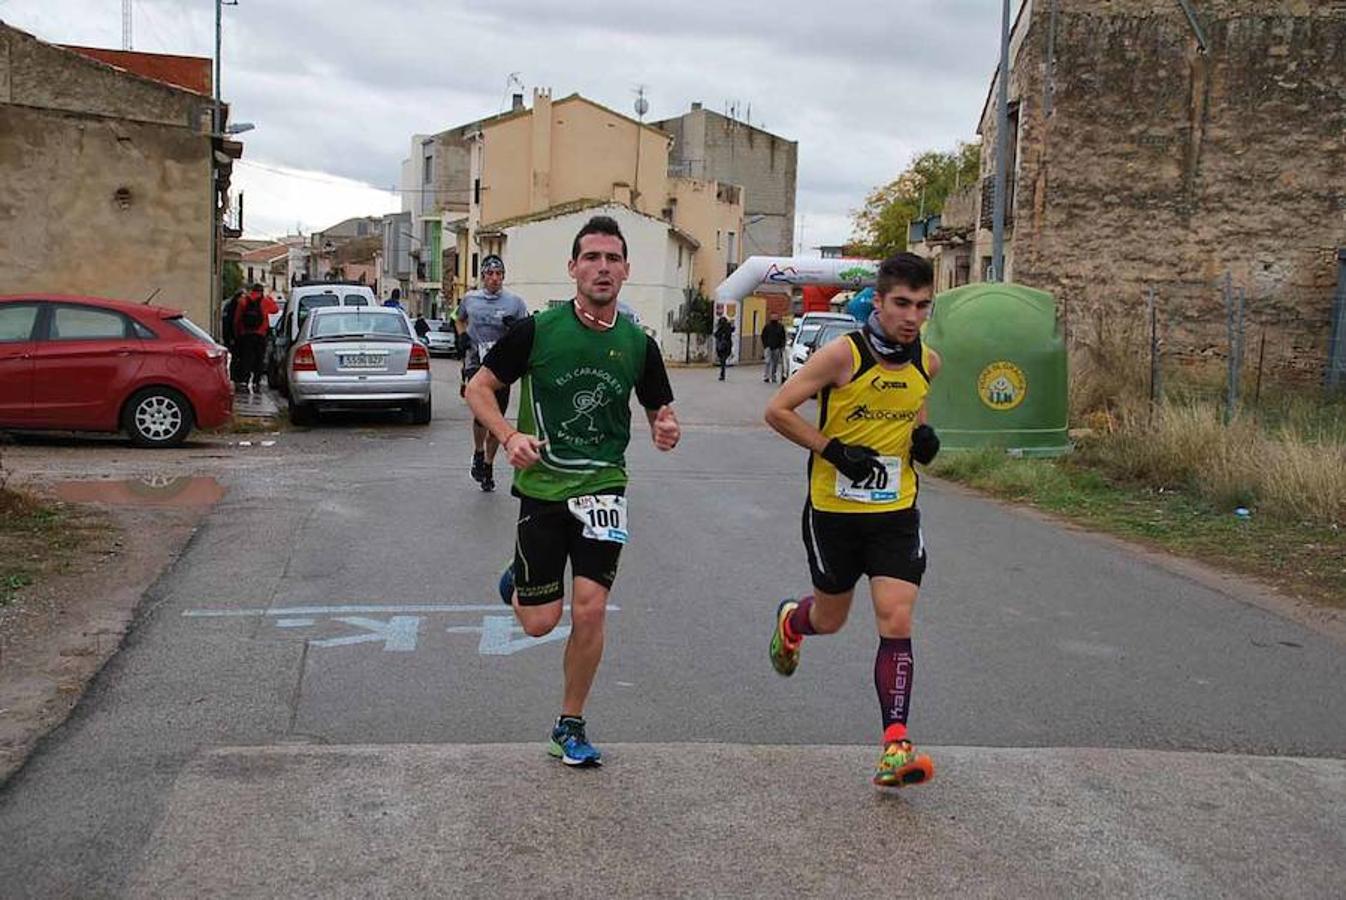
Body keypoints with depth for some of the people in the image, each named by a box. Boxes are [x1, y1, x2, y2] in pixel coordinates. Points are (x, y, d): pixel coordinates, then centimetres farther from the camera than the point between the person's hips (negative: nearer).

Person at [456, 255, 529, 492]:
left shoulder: (515, 301, 4)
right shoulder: (470, 298, 9)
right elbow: (459, 319, 29)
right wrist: (462, 335, 10)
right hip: (476, 362, -1)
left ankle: (488, 465, 22)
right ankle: (478, 453, 6)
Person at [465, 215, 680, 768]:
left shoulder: (638, 344, 1)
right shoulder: (538, 329, -6)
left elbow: (660, 410, 13)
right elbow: (479, 387, 0)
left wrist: (666, 429, -11)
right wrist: (509, 437, -17)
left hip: (602, 486, 1)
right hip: (541, 485, -1)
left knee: (589, 610, -10)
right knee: (540, 622, 2)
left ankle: (571, 726, 10)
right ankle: (518, 579, 40)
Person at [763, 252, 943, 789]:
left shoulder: (928, 362, 0)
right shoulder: (844, 355, -16)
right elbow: (777, 410, -13)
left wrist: (923, 434, 1)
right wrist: (834, 451, -20)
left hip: (896, 512, 3)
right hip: (835, 508, -3)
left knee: (896, 622, -9)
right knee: (830, 620, 15)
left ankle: (895, 746, -6)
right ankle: (789, 621, 52)